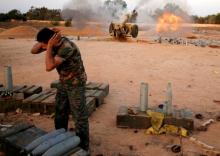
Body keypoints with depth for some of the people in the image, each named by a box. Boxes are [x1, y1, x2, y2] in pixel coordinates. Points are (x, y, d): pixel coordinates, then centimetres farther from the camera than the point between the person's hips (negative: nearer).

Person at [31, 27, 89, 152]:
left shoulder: (67, 47, -32)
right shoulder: (54, 42, -5)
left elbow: (49, 67, -36)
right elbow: (34, 51, -2)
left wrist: (49, 46, -33)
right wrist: (44, 41, -16)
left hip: (76, 84, -9)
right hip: (64, 83, 9)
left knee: (79, 116, 0)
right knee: (60, 113, 18)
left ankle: (83, 147, 14)